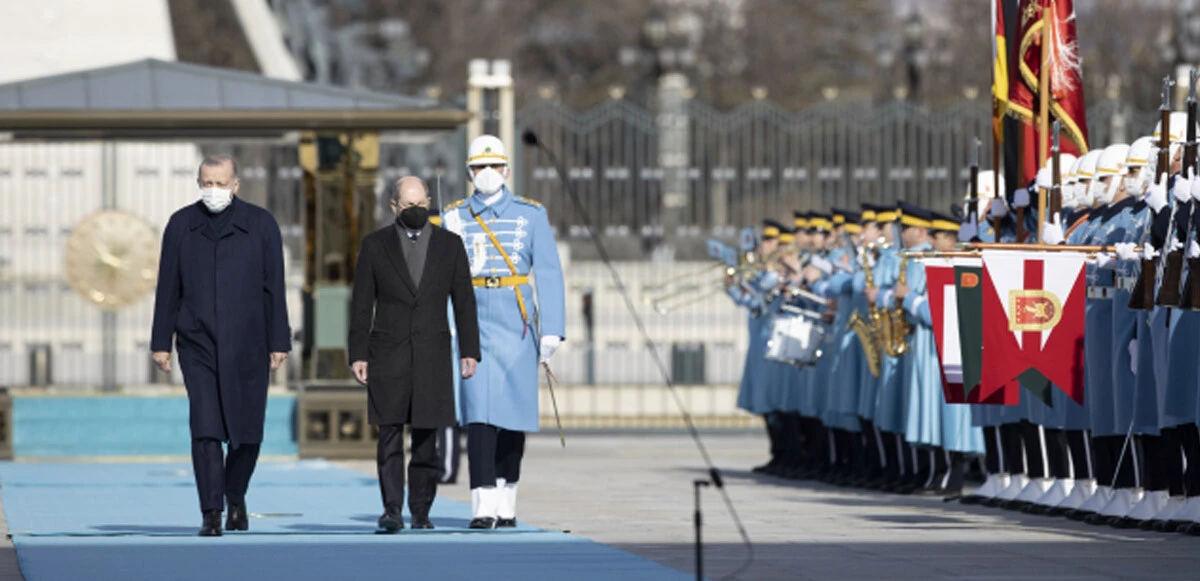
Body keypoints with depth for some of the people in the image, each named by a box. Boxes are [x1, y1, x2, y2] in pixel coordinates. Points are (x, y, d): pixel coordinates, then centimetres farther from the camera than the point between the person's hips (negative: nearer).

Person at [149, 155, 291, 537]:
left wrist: (278, 343, -1)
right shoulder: (181, 225, 6)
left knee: (247, 432, 5)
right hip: (198, 346, 0)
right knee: (205, 429, -10)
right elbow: (168, 288, 8)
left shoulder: (260, 225, 3)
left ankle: (236, 498, 29)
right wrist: (161, 342, 4)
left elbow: (274, 287, 2)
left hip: (247, 346, 0)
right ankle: (211, 513, -9)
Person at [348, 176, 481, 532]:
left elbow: (464, 301, 9)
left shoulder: (450, 245, 9)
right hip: (388, 353, -1)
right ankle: (392, 508, -10)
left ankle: (421, 511, 8)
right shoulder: (375, 245, 6)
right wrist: (358, 354, -2)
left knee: (426, 437, 2)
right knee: (389, 433, -9)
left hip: (432, 355, 1)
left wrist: (469, 351, 2)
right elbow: (362, 304, 5)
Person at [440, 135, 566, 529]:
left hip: (518, 329, 1)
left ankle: (506, 500, 21)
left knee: (515, 413, 7)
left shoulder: (531, 215, 4)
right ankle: (484, 507, -16)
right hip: (476, 326, -1)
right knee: (480, 413, -12)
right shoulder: (453, 219, 6)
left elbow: (549, 274, -1)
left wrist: (552, 331, -10)